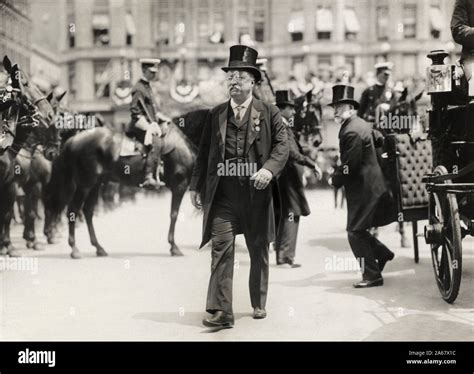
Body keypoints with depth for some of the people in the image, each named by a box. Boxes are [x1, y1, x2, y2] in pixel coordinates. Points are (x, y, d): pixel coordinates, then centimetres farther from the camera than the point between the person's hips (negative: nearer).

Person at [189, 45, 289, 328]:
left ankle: (259, 303, 28)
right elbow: (204, 152, 12)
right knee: (221, 249, -10)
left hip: (256, 193, 0)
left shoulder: (269, 113, 4)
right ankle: (221, 311, -10)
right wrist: (197, 186, 7)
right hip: (222, 194, 1)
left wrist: (269, 169, -21)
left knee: (259, 251, 11)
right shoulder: (216, 114, 11)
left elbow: (282, 145, -3)